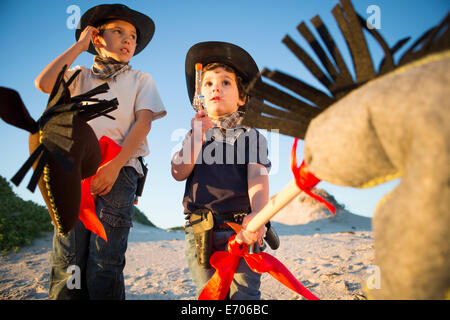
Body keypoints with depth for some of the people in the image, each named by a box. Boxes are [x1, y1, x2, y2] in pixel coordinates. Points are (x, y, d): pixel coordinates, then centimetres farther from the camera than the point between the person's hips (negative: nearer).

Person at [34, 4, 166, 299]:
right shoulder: (80, 76, 22)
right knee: (67, 261, -8)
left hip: (120, 170, -1)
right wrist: (79, 46, 11)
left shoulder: (140, 79, 20)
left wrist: (114, 165, -11)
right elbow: (43, 83, 2)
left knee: (105, 264, -11)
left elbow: (144, 122, 3)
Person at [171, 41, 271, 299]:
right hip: (200, 233, 3)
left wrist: (257, 214, -29)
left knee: (243, 293, -9)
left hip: (240, 231, -3)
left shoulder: (251, 136, 7)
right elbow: (179, 173, 2)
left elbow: (257, 178, -9)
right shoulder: (195, 135, 17)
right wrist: (198, 135, -9)